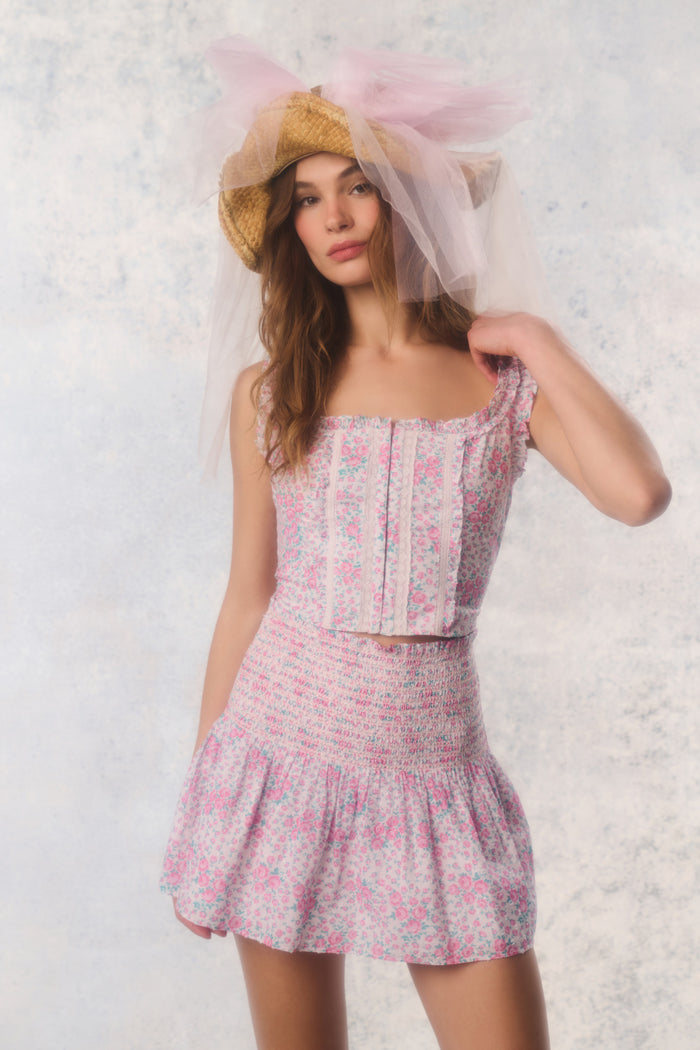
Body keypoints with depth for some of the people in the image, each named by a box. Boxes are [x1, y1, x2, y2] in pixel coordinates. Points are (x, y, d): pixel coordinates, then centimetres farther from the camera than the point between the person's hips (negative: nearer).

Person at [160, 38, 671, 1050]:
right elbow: (248, 598, 7)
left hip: (434, 764, 0)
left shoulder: (506, 380, 2)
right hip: (282, 750, 1)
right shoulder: (270, 392, 4)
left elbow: (639, 493, -17)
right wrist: (202, 799, 9)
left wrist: (540, 344, -7)